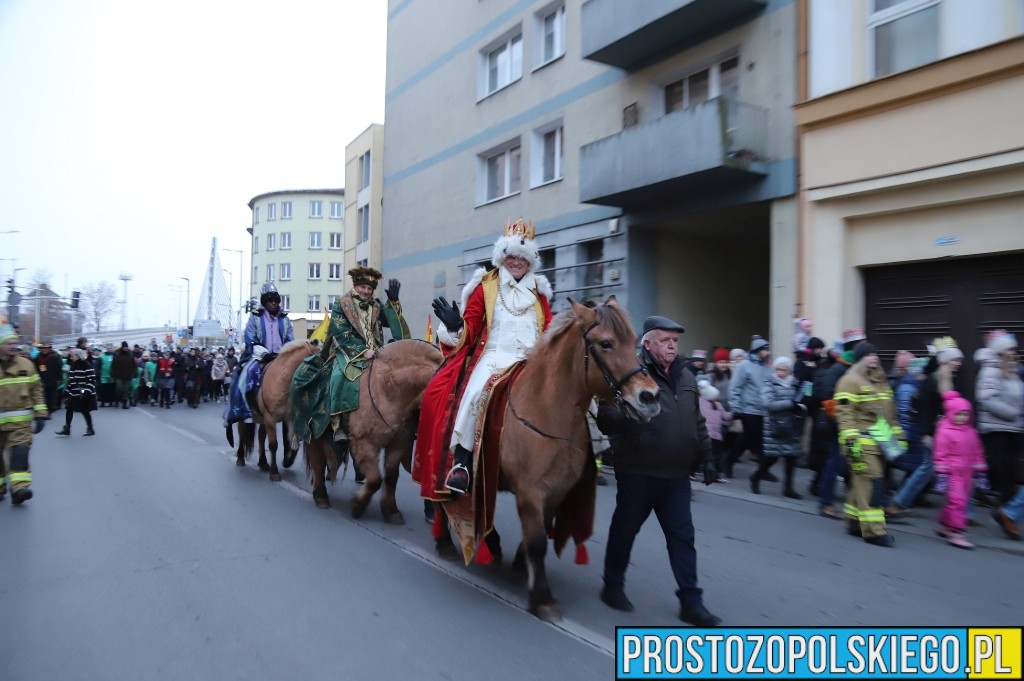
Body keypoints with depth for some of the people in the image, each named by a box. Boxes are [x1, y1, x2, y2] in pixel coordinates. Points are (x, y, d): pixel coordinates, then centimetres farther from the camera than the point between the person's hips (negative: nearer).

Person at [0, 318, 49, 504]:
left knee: (20, 451, -15)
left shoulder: (26, 364, 4)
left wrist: (40, 414, 5)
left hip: (20, 420, 0)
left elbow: (36, 391, 9)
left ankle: (19, 487, -18)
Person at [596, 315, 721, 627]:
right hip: (637, 474, -6)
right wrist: (622, 415, -38)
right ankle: (613, 586, 30)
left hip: (676, 476, 6)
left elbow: (698, 424, 20)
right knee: (625, 531, 11)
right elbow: (607, 419, -17)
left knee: (683, 538, 8)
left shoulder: (686, 379, 11)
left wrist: (707, 457, 16)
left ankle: (691, 601, 18)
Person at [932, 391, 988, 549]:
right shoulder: (945, 432, -9)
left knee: (962, 501, 14)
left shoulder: (971, 432, 10)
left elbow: (977, 453, 17)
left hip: (966, 473, 7)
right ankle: (955, 533, -5)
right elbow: (940, 455, -11)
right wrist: (941, 475, -14)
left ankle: (944, 526, 30)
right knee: (957, 500, -11)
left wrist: (980, 472, 16)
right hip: (952, 472, -7)